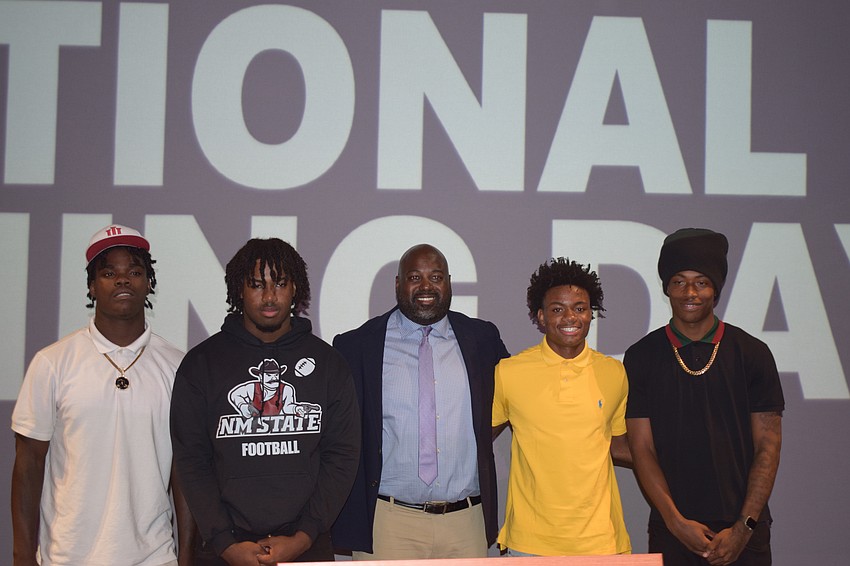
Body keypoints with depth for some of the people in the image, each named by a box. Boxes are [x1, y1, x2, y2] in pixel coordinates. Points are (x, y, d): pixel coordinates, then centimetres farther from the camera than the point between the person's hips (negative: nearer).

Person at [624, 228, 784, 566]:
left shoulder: (752, 354, 1)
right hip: (671, 530, 0)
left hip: (742, 530, 0)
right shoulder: (642, 357, 1)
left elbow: (768, 447, 0)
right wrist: (676, 522, -10)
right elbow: (642, 449, -1)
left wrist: (743, 528, -8)